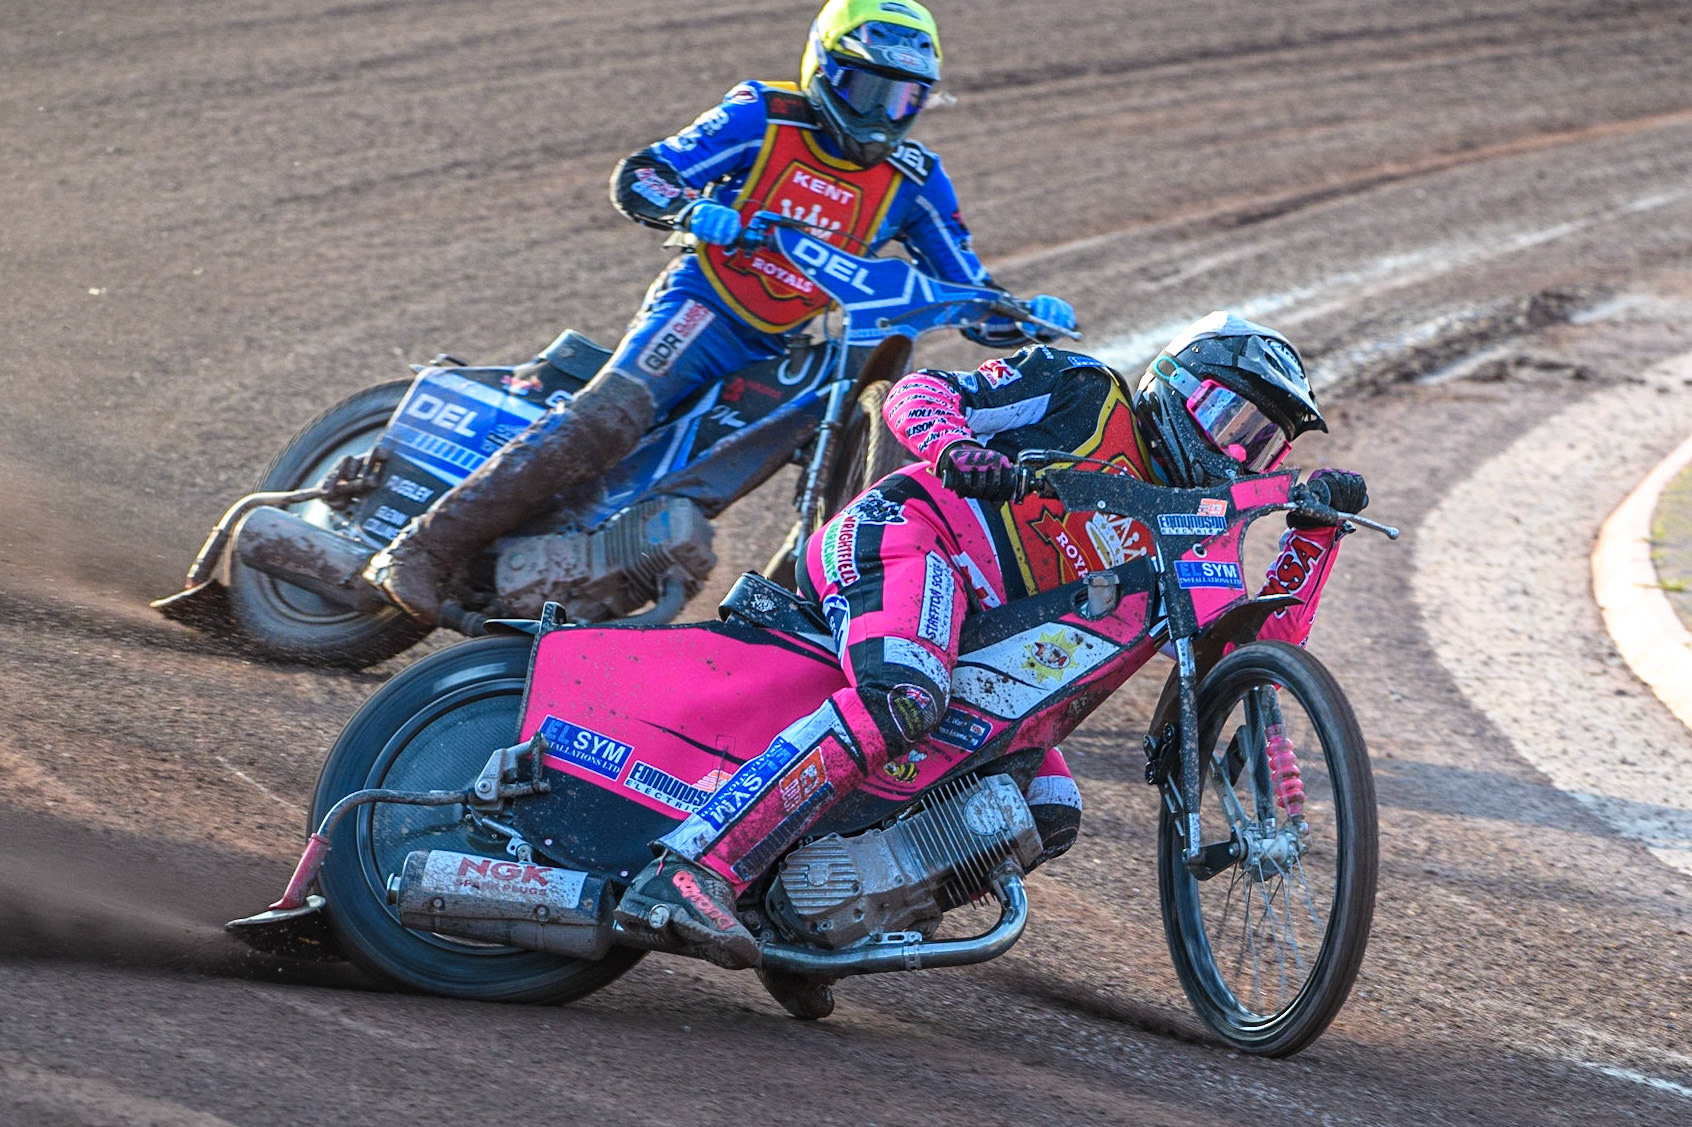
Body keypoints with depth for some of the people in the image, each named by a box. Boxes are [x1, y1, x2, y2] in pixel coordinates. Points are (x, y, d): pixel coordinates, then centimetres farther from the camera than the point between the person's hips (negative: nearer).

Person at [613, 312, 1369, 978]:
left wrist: (1318, 529, 9)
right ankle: (688, 872, -46)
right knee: (903, 702, -36)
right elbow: (916, 392, 1)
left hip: (971, 645, 9)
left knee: (1050, 815, -1)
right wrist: (955, 446, -22)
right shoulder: (1086, 393, 8)